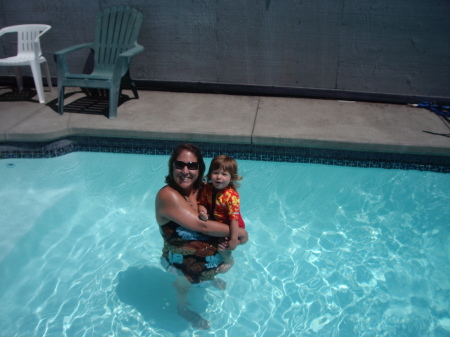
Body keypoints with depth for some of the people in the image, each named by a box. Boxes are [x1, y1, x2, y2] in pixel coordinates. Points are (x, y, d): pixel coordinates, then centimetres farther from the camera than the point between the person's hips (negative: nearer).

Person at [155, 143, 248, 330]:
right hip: (183, 260, -6)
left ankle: (211, 277, 61)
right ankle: (183, 309, 51)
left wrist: (233, 237, -18)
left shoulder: (201, 188, -10)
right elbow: (201, 226, -33)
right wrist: (239, 232, -23)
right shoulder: (167, 195, -31)